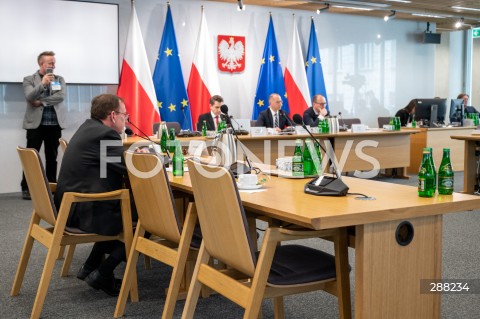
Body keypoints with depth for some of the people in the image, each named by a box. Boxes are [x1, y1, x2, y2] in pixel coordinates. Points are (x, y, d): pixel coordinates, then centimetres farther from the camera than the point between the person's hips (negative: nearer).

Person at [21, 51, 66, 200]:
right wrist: (42, 84, -26)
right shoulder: (29, 79, 4)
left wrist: (41, 102, -10)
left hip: (54, 124, 2)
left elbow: (61, 96, -7)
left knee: (52, 157, 7)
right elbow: (29, 97, -13)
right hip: (35, 124, -2)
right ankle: (26, 188, 3)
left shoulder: (59, 79, 10)